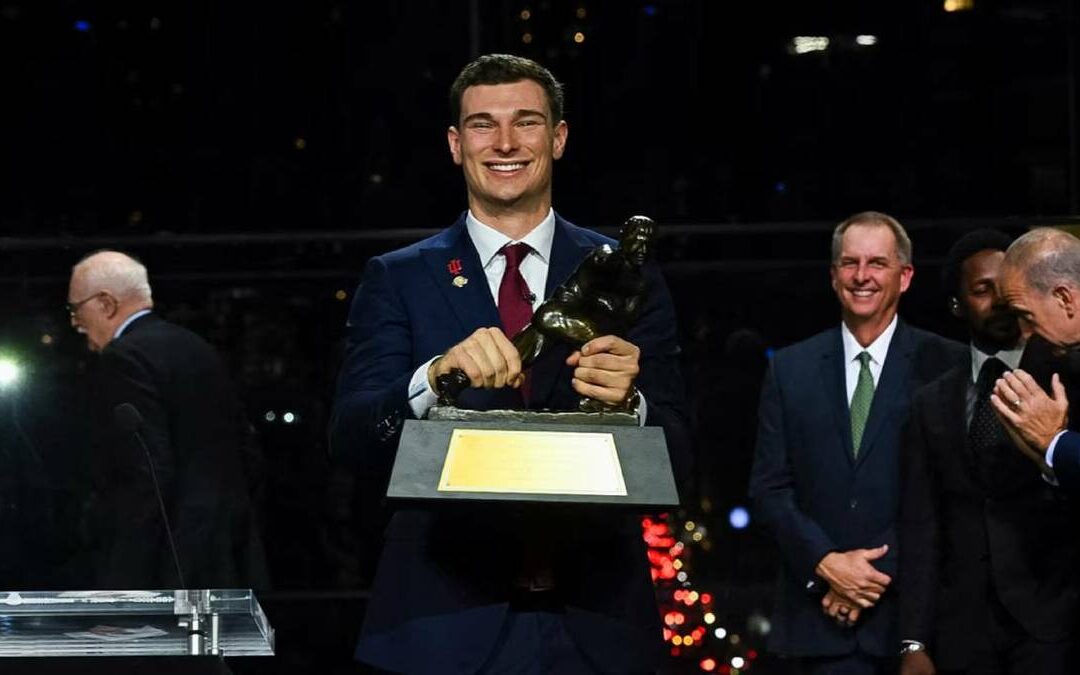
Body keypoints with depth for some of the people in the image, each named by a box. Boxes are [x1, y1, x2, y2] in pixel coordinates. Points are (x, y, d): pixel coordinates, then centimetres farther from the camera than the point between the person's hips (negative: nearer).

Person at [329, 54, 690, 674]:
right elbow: (351, 438, -8)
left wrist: (629, 403, -21)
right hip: (446, 623, -1)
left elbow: (677, 456, 0)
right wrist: (435, 377, -26)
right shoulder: (397, 280, 4)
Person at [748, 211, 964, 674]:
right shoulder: (790, 369, 9)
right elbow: (769, 488, 6)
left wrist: (887, 570, -11)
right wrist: (826, 563, -8)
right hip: (820, 614, 2)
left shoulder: (944, 366, 0)